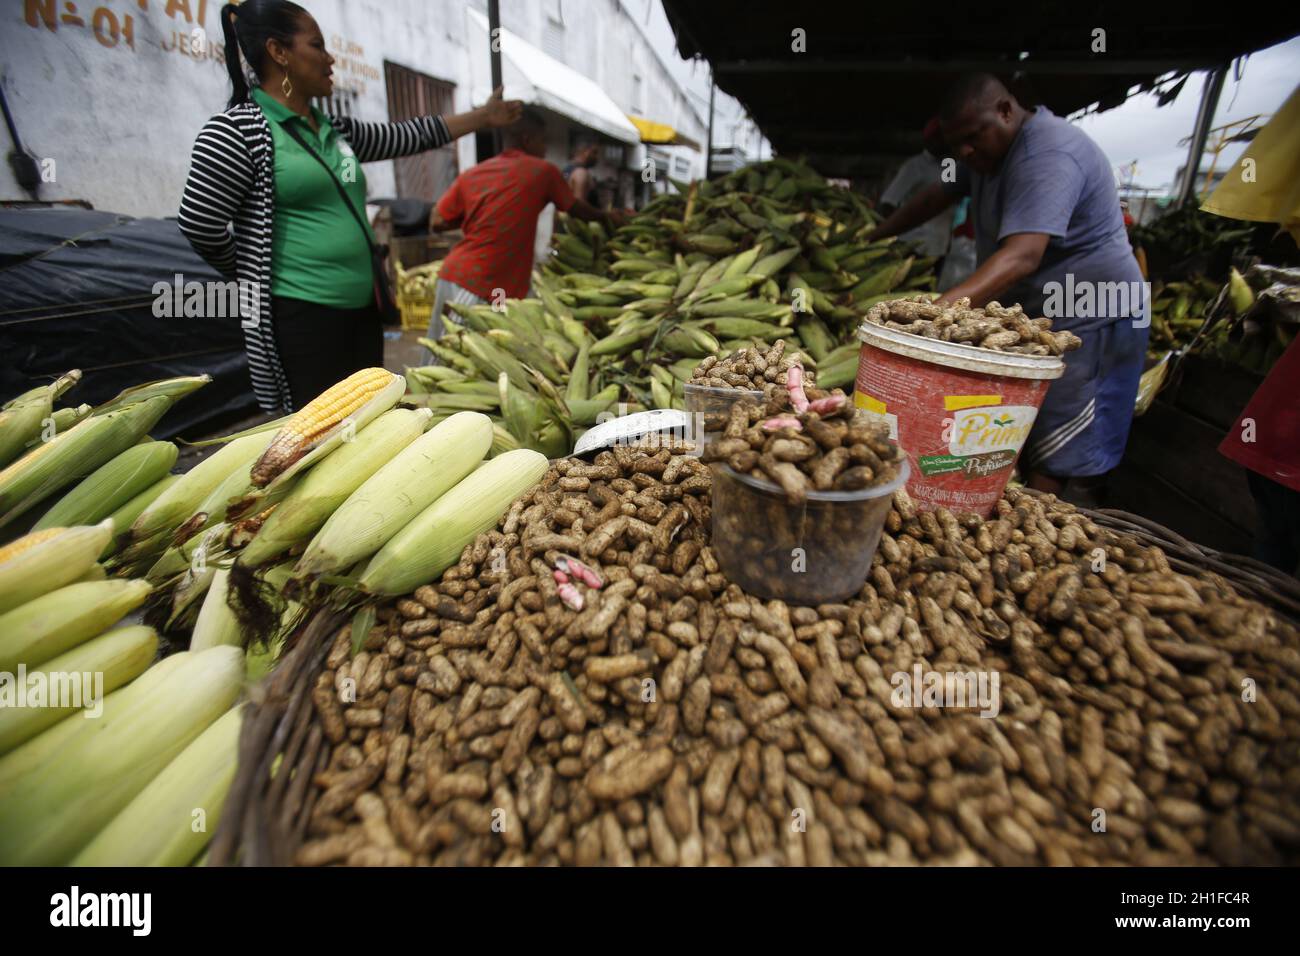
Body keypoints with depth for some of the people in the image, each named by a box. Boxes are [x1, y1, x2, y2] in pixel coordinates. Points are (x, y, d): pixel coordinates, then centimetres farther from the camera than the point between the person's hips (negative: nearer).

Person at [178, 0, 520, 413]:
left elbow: (410, 136, 22)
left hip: (362, 308, 8)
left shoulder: (336, 129, 16)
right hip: (300, 317, -7)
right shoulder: (238, 129, -7)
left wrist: (485, 116, 25)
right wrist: (257, 277, 5)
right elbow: (200, 225, -8)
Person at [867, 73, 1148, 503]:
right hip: (1033, 317, 10)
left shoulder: (1048, 156, -23)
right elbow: (937, 195, 18)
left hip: (1088, 320, -10)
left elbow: (1021, 257, -36)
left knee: (1054, 466, -8)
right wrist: (871, 239, 10)